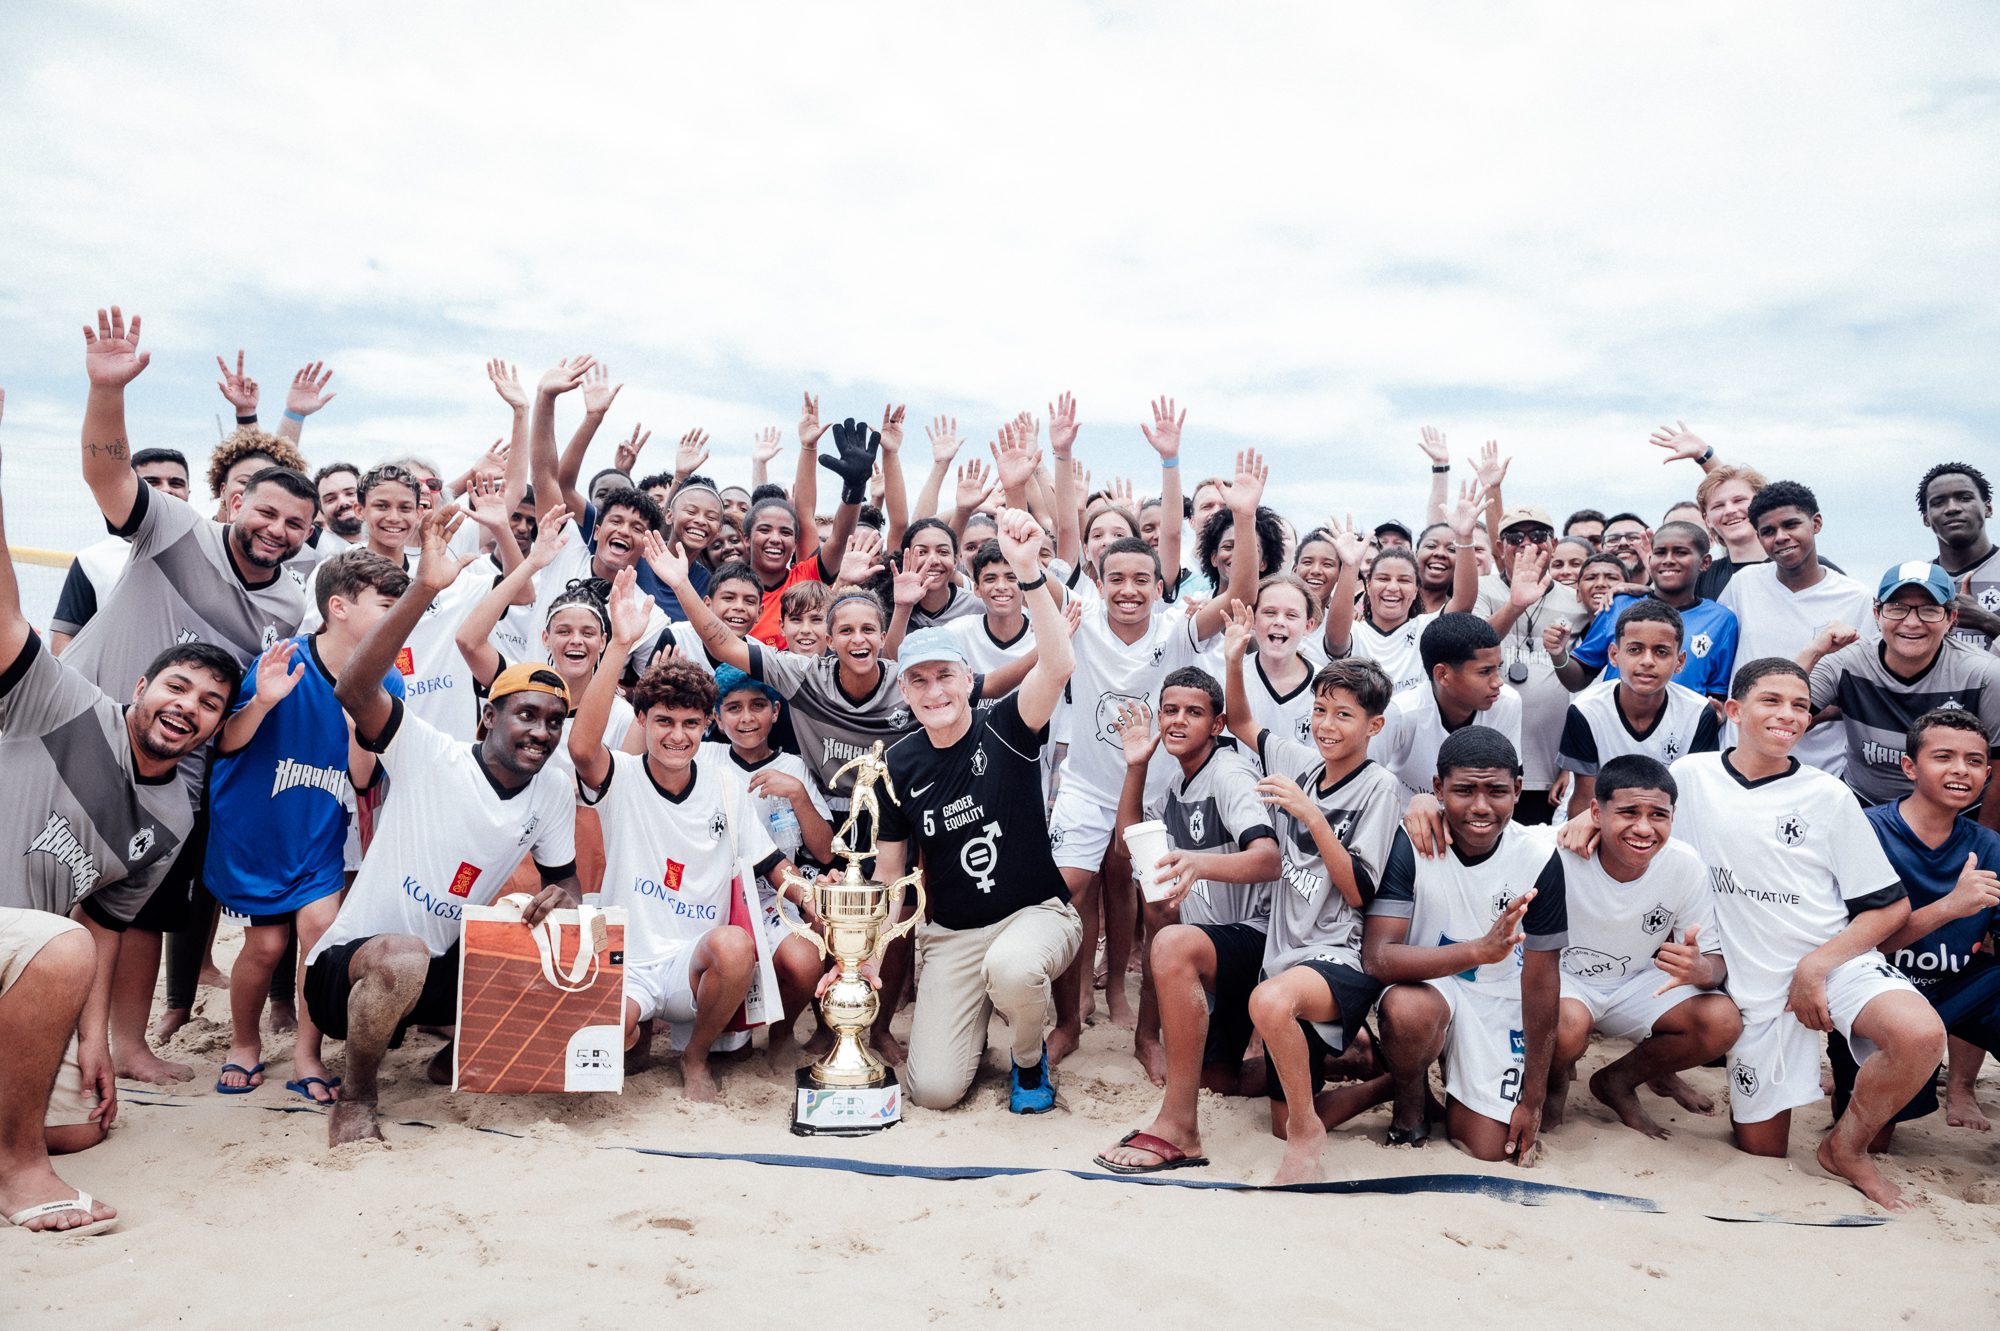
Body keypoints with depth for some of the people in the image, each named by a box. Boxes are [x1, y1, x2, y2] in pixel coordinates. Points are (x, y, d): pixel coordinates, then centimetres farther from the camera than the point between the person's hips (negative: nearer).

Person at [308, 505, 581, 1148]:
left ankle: (458, 1051, 16)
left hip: (444, 968, 6)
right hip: (348, 963, -5)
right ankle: (355, 1097, -9)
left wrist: (560, 895, -15)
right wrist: (424, 589, -44)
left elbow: (564, 877, 12)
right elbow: (355, 689, -32)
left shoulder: (555, 794, 1)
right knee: (404, 956, -38)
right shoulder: (430, 756, -16)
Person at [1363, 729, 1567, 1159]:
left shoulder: (1539, 858, -16)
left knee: (1487, 1148, -5)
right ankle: (1411, 1100, -2)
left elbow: (1541, 976, -7)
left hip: (1498, 996, 2)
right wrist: (1480, 950, -45)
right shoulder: (1408, 843, -22)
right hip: (1425, 982, -2)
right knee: (1406, 1007, -37)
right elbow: (1376, 957, -30)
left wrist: (1533, 1097, -4)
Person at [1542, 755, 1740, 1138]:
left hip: (1636, 984, 4)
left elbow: (1714, 960, -8)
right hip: (1560, 977, -4)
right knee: (1568, 1026, -37)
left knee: (1723, 1022, -20)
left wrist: (1701, 969, -32)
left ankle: (1617, 1081, 7)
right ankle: (1555, 1081, 4)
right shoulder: (1557, 855, -28)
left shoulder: (1685, 866, -15)